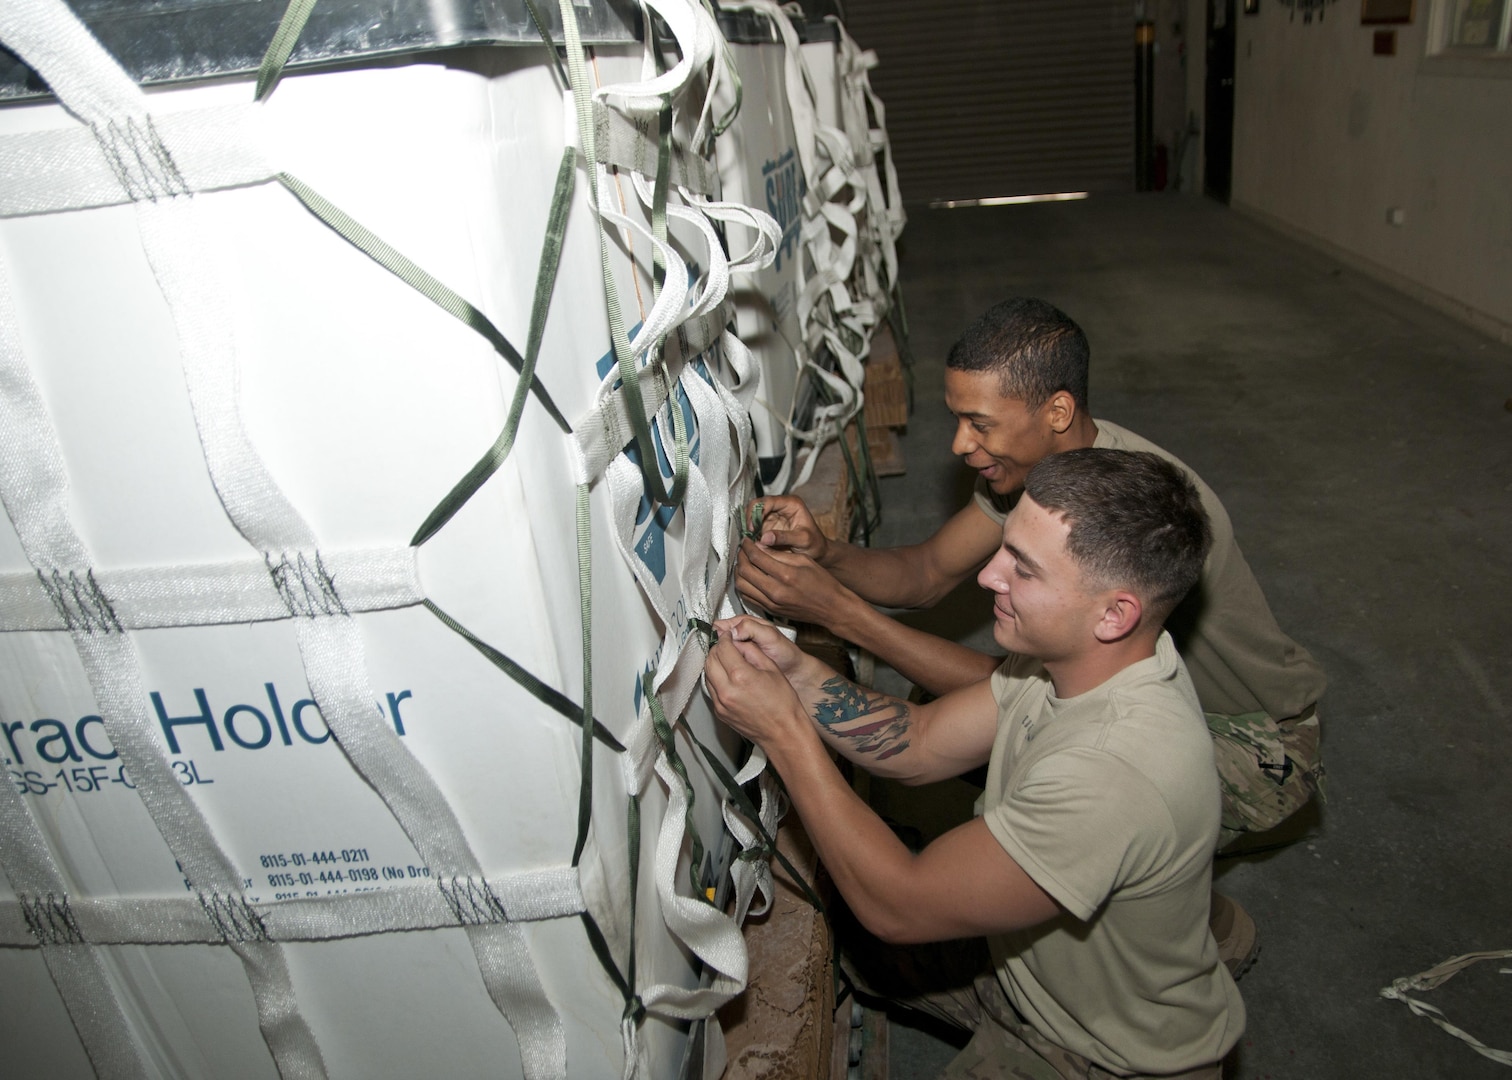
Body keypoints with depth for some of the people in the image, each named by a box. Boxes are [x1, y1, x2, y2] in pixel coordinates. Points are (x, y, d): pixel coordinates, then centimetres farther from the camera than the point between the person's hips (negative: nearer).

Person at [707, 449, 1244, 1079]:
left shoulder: (1120, 772, -41)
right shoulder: (1070, 654, -14)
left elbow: (897, 908, -33)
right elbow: (919, 744, -5)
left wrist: (785, 732, -30)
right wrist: (796, 673, -20)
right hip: (1026, 965, 7)